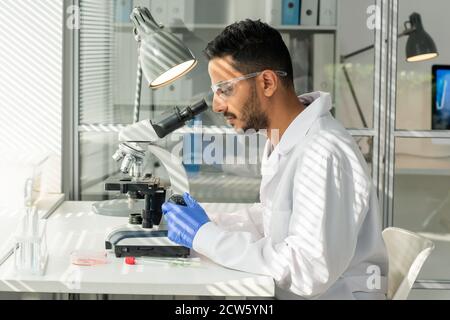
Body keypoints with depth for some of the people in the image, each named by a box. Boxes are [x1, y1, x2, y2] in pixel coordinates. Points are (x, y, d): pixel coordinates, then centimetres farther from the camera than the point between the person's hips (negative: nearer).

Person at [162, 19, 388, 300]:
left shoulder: (323, 154, -24)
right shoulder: (281, 138, 5)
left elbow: (309, 272, -28)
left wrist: (205, 236, -21)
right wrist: (210, 225, -1)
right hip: (285, 291, 7)